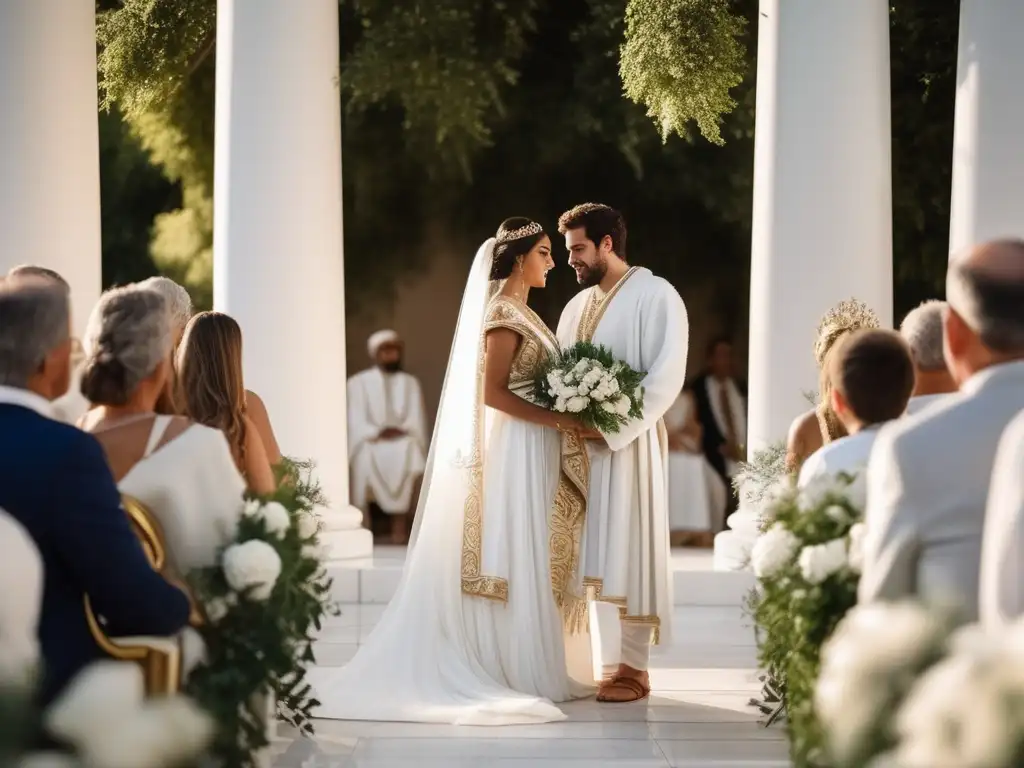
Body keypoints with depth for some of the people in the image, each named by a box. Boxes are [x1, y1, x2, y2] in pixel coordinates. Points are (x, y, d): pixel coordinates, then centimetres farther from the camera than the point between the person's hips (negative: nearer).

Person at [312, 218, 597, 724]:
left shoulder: (519, 313, 17)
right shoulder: (503, 313, -12)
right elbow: (493, 392, -19)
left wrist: (568, 419, 6)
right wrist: (558, 421, -20)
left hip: (533, 451, 10)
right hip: (516, 450, -10)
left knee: (530, 560, 9)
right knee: (515, 559, -6)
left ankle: (532, 668, 12)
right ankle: (521, 672, -3)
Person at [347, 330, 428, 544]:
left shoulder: (410, 383, 17)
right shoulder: (358, 382, 11)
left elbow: (416, 420, 7)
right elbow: (356, 422, 0)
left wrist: (401, 432, -15)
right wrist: (378, 433, -18)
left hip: (402, 443, 1)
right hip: (370, 443, -1)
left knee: (407, 450, -35)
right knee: (364, 454, -36)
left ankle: (400, 526, -41)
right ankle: (359, 527, -35)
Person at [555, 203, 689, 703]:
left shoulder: (656, 296, -4)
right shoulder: (578, 305, 18)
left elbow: (666, 376, -13)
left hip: (628, 445, -7)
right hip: (579, 446, 7)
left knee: (625, 554, -6)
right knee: (589, 558, 4)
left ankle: (632, 666, -1)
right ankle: (600, 660, 8)